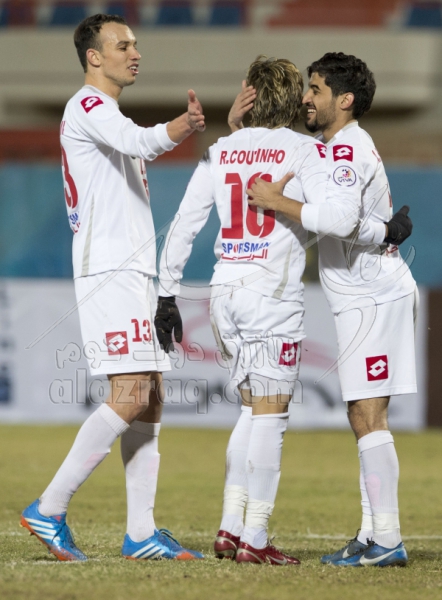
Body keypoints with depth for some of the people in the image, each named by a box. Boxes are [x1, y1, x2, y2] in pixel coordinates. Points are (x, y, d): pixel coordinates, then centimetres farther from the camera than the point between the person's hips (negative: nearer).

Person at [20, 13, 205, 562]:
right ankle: (48, 510, -12)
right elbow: (138, 141, -29)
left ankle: (141, 532, 5)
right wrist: (180, 128, -43)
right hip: (109, 271, -10)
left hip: (134, 272, 10)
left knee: (150, 401, 6)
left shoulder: (106, 114, 23)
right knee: (130, 398, -16)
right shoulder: (87, 107, -9)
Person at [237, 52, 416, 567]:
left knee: (367, 416, -12)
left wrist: (277, 203, -19)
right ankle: (373, 536, 11)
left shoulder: (349, 148, -14)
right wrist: (237, 126, 10)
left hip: (374, 295, -10)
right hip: (363, 298, 10)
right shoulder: (326, 147, 18)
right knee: (364, 418, 9)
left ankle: (387, 540, -14)